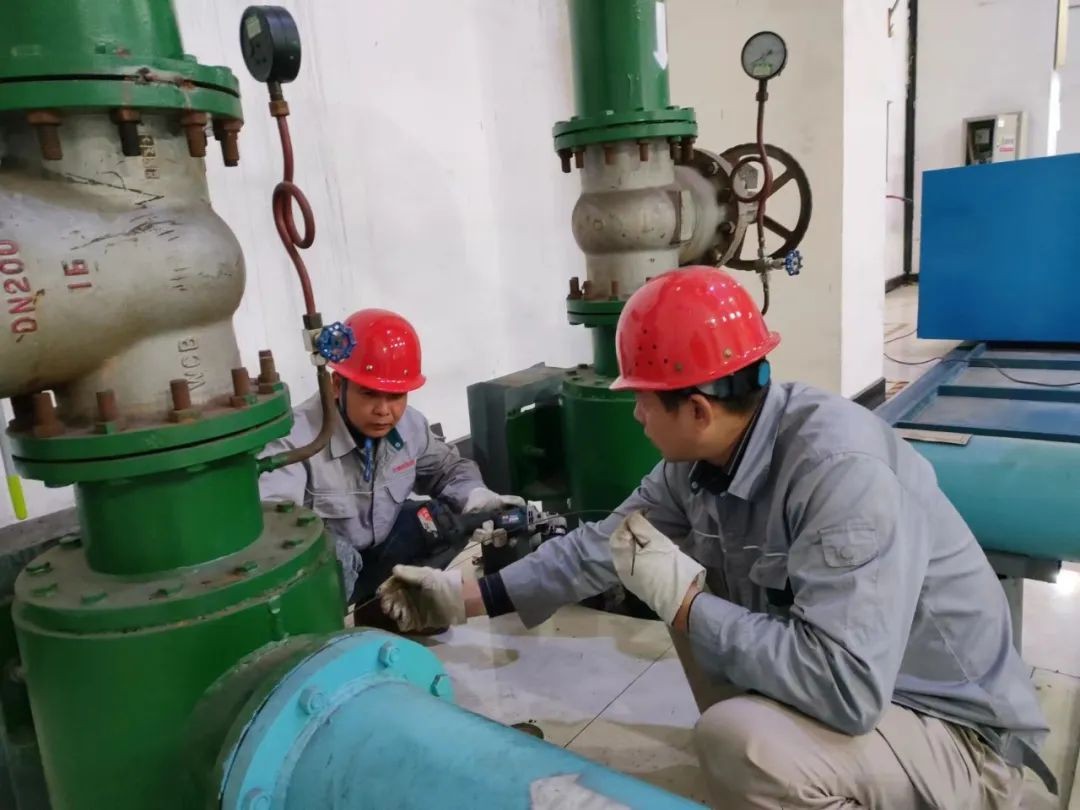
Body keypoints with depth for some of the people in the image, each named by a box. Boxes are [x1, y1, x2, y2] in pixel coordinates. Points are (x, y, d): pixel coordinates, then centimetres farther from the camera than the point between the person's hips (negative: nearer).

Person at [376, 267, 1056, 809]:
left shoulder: (840, 469, -32)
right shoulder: (704, 454, -7)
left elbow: (845, 687, -38)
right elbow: (605, 541, 3)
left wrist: (684, 602, -28)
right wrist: (467, 597, 4)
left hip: (956, 734, -8)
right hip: (851, 681, 8)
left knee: (740, 740, -31)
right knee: (688, 584, 2)